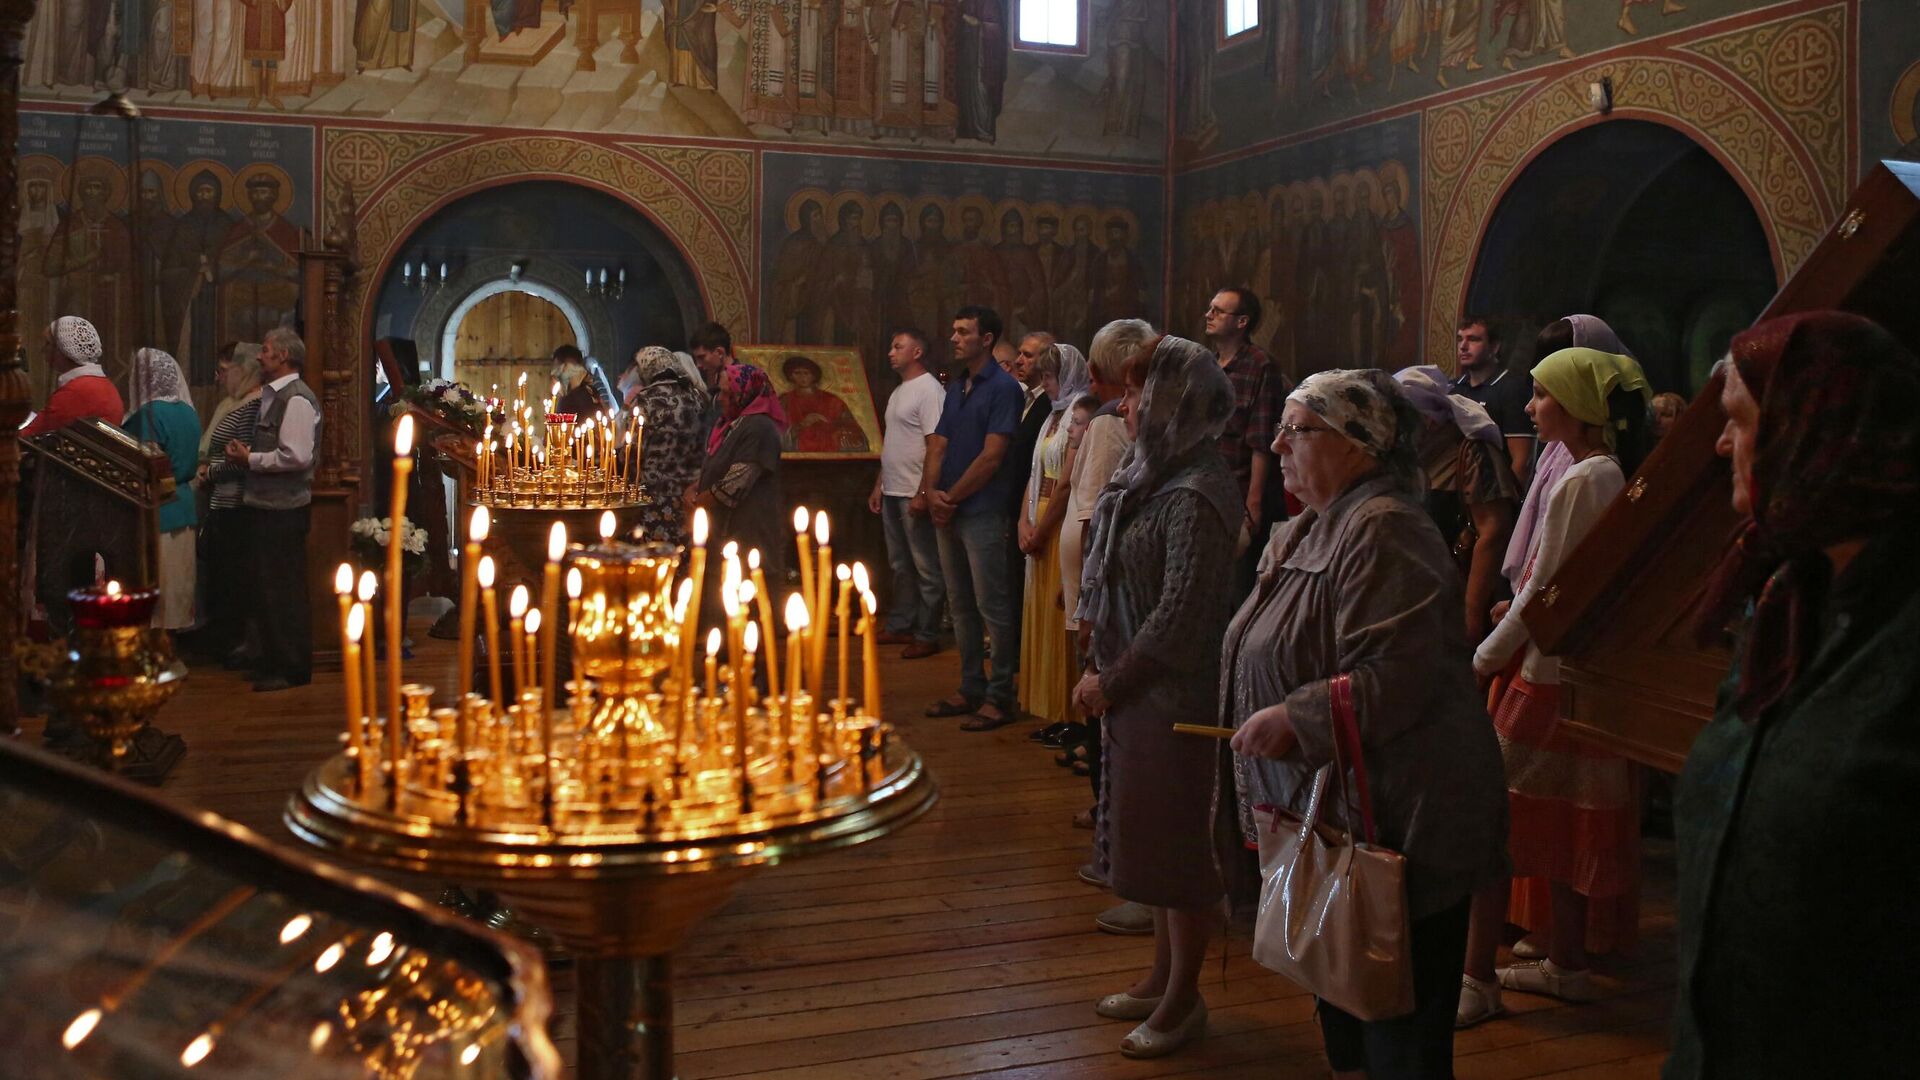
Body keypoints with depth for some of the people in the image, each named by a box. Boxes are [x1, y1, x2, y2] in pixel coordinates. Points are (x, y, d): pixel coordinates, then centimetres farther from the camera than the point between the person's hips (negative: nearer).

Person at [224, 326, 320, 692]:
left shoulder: (297, 399, -15)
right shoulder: (273, 396, 16)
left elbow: (297, 456, -24)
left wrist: (250, 459, -14)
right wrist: (246, 455, 6)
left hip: (284, 509, -10)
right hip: (267, 506, 10)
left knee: (283, 590, -4)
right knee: (265, 587, 16)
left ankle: (292, 669, 5)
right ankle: (273, 661, 26)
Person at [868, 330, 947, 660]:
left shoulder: (930, 390, -12)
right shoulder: (898, 392, 17)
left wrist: (923, 493, -22)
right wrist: (880, 485, 17)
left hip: (915, 494, -9)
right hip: (892, 493, 9)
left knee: (926, 568, -2)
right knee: (901, 565, 16)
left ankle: (926, 636, 3)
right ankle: (899, 626, 25)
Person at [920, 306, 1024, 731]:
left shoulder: (1004, 388, -9)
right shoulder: (955, 388, 16)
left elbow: (991, 456, -15)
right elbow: (938, 445, 11)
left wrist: (950, 498, -11)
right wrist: (929, 492, -6)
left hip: (983, 513, -8)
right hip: (948, 514, 8)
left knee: (993, 607, -4)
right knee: (961, 604, 13)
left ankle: (999, 697, 3)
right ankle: (971, 688, 23)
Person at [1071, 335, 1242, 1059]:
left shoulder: (1195, 496, -20)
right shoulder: (1152, 476, 8)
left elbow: (1182, 614, -22)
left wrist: (1111, 680, -14)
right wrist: (1106, 670, 5)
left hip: (1178, 694, -9)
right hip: (1138, 690, 9)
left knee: (1178, 841, 4)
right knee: (1151, 835, 19)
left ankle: (1183, 999, 19)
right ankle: (1162, 977, 34)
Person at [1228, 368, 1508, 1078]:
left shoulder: (1383, 531, -19)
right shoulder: (1313, 530, 13)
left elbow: (1397, 675, -28)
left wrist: (1293, 719, -24)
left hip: (1397, 823, -10)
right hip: (1336, 814, 10)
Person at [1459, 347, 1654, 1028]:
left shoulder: (1579, 482, -19)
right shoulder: (1616, 474, 8)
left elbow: (1542, 591, -17)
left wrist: (1485, 658, -7)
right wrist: (1520, 610, 11)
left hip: (1549, 673, -10)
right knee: (1568, 819, 17)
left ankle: (1476, 979, 1)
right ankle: (1566, 964, 28)